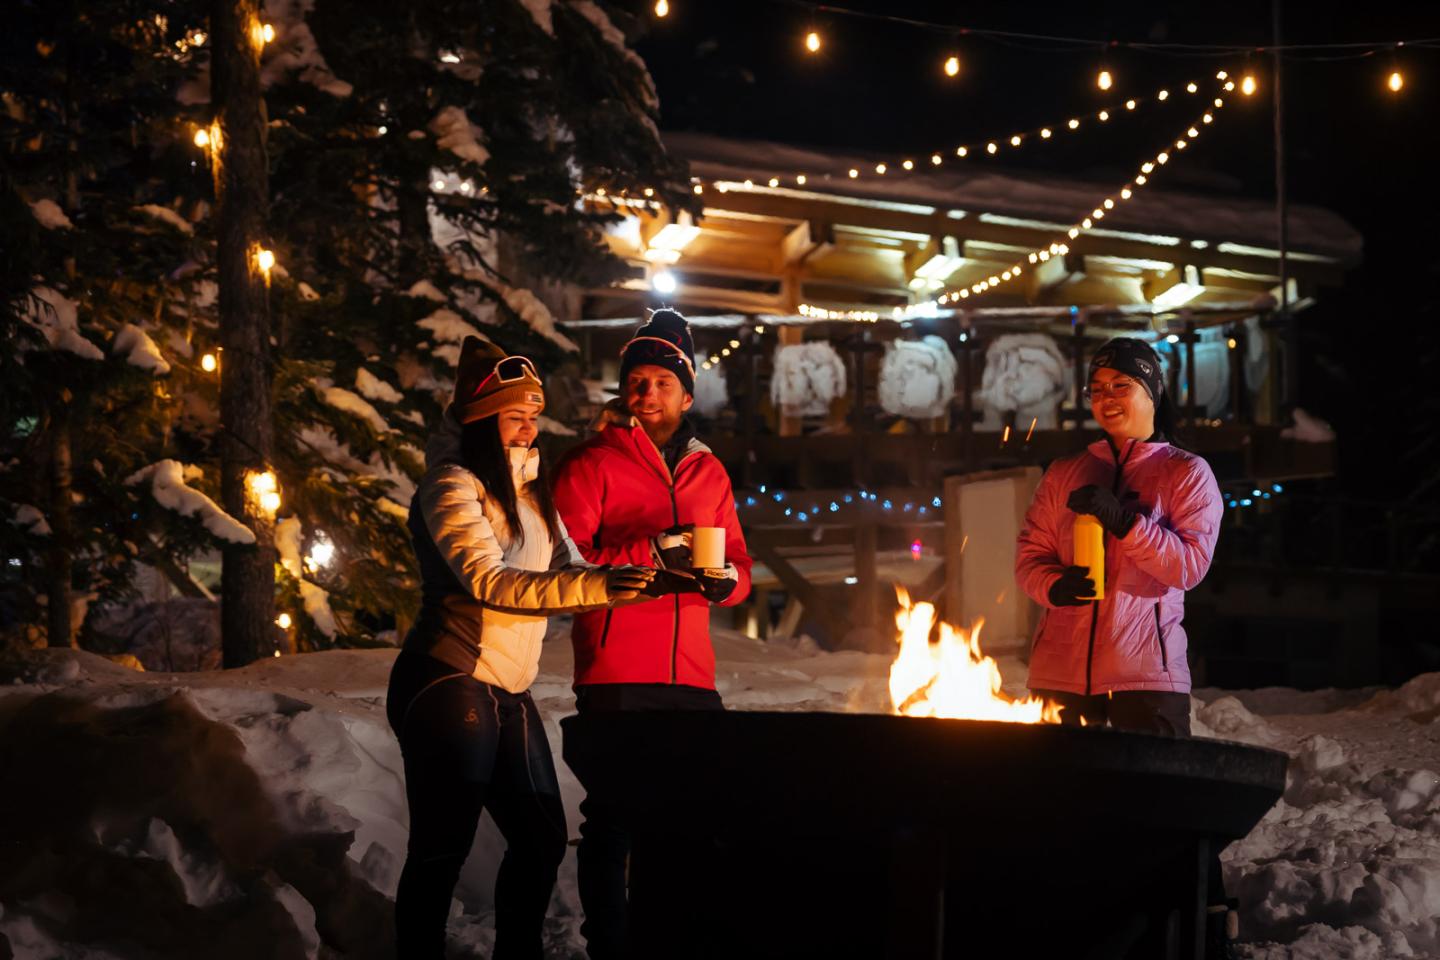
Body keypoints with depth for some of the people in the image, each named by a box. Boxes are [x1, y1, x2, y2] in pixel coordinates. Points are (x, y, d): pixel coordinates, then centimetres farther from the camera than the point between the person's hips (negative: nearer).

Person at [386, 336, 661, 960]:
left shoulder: (529, 491, 15)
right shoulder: (453, 486, -11)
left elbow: (567, 568, 9)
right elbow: (489, 581, -23)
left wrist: (641, 575, -11)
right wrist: (596, 587, -32)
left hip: (510, 694, 9)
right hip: (449, 686, -8)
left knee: (541, 838, 9)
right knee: (443, 846, -7)